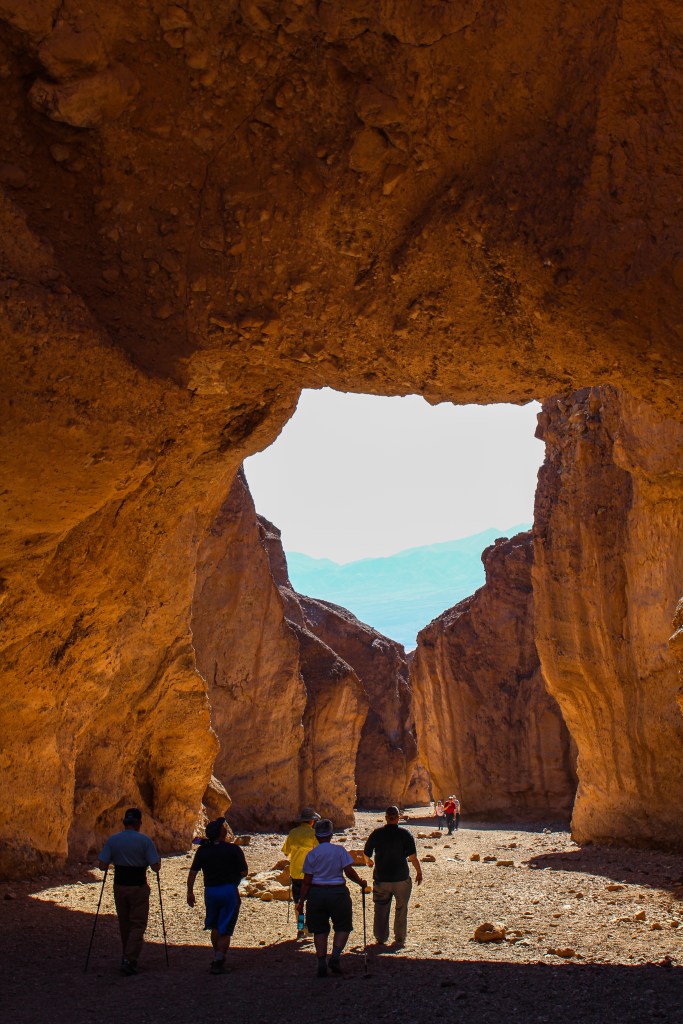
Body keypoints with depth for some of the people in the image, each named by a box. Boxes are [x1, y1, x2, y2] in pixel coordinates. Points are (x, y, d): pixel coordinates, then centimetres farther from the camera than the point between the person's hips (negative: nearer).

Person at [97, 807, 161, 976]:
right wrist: (159, 860, 10)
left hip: (119, 886, 3)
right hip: (138, 887, -3)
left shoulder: (113, 839, -3)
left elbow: (102, 865, -5)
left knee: (124, 924, 18)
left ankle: (128, 958, 28)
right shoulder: (145, 840, -10)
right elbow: (155, 867, -11)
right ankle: (129, 961, -6)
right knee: (138, 924, 5)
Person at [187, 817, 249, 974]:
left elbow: (192, 873, -3)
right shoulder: (233, 849, -8)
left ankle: (217, 958, 26)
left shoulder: (202, 850, 0)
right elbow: (244, 872, -5)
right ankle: (218, 961, -4)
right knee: (225, 930, 4)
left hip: (210, 891, 3)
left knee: (215, 927, 22)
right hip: (230, 890, -3)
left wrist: (190, 892, 5)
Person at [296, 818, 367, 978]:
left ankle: (322, 965, 12)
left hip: (316, 893, 1)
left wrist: (301, 902, 2)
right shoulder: (339, 850, -3)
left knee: (319, 930, 11)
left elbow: (306, 881, -3)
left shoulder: (311, 854, -1)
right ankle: (335, 957, -3)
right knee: (343, 926, 13)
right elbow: (349, 871, -8)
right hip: (337, 892, -1)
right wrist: (361, 882, 10)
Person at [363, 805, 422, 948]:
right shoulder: (405, 834, -8)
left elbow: (366, 853, 6)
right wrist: (419, 872, 1)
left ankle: (380, 939, 17)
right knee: (401, 909, 13)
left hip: (381, 878, 1)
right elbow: (413, 857, -12)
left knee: (381, 910, 12)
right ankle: (400, 939, 16)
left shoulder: (377, 833, -2)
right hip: (401, 878, -1)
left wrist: (369, 861, 28)